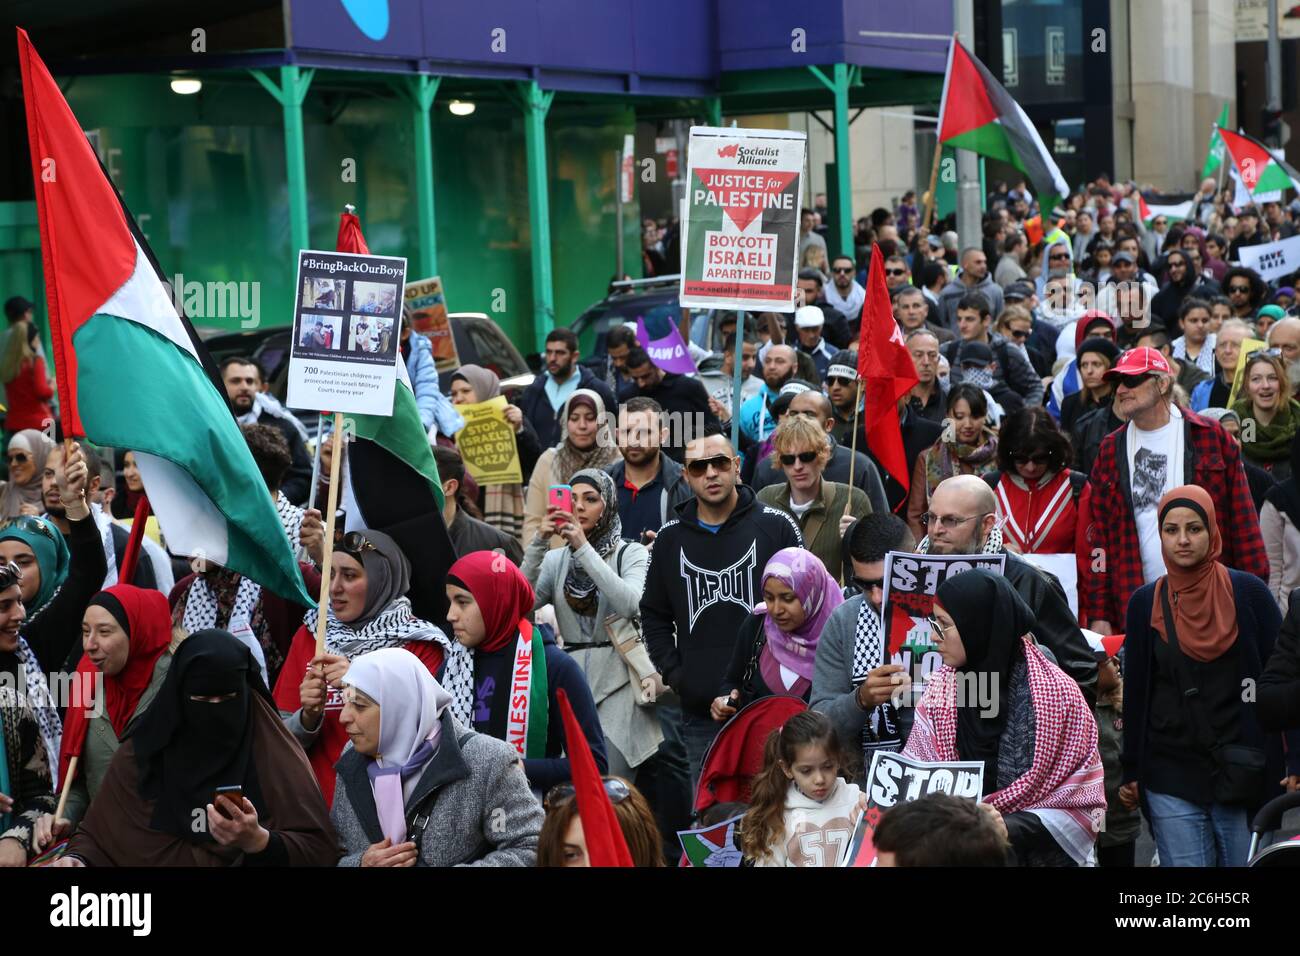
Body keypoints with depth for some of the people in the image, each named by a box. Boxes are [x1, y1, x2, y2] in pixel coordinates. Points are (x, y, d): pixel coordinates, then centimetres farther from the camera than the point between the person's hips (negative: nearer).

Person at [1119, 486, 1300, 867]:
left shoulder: (1247, 593, 0)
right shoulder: (1145, 603, 5)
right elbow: (1135, 693, 11)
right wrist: (1130, 773, 10)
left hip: (1242, 774, -1)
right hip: (1170, 777, 1)